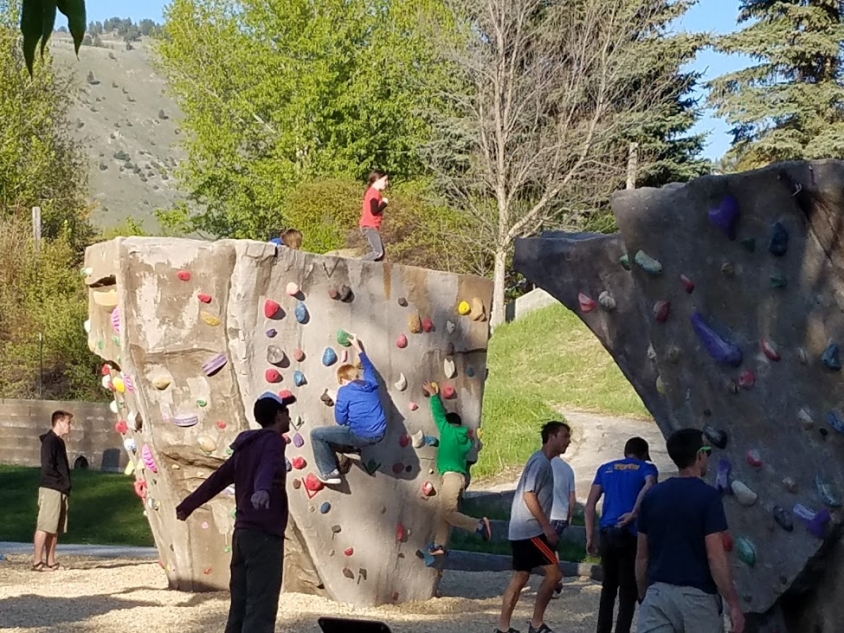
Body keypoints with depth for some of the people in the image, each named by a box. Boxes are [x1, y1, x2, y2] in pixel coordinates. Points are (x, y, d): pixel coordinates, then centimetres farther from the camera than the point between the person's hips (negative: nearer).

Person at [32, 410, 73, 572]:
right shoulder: (50, 441, -10)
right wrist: (61, 482, -12)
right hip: (50, 489, -10)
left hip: (60, 490, 10)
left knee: (55, 528, 9)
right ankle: (37, 562, -10)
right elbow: (47, 467, -18)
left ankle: (51, 562, 11)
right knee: (44, 527, -10)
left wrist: (65, 485, 11)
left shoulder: (59, 442, 19)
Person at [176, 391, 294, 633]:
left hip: (243, 533, 9)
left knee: (241, 608, 10)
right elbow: (267, 468, -30)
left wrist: (188, 504, 38)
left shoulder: (246, 446, 19)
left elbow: (218, 478, 27)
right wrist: (262, 489, -51)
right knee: (260, 610, -11)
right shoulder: (272, 440, -7)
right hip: (264, 535, -9)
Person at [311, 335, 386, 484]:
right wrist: (358, 348, 47)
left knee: (316, 434, 4)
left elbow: (340, 420, -2)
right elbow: (368, 367, 35)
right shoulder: (371, 384, 13)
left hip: (361, 435, -8)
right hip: (379, 434, 8)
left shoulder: (345, 390, -4)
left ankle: (329, 473, 2)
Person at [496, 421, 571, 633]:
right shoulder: (541, 461, -14)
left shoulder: (543, 461, 17)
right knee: (554, 573, -7)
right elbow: (529, 495, -21)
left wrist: (545, 525, 22)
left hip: (522, 530, 10)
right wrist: (547, 526, -20)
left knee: (520, 577, 10)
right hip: (530, 529, -10)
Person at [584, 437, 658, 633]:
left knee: (608, 587, 19)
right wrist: (633, 514, -17)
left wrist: (590, 538, 11)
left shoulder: (606, 468, 18)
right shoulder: (646, 468, 8)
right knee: (628, 591, 5)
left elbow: (590, 504, 11)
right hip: (630, 534, -4)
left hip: (607, 532, 4)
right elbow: (649, 486, -18)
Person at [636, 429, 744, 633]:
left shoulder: (652, 495, 6)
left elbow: (642, 556, 10)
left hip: (658, 594, 4)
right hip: (696, 596, -4)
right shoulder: (707, 496, -10)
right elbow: (715, 557, -14)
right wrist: (734, 605, -9)